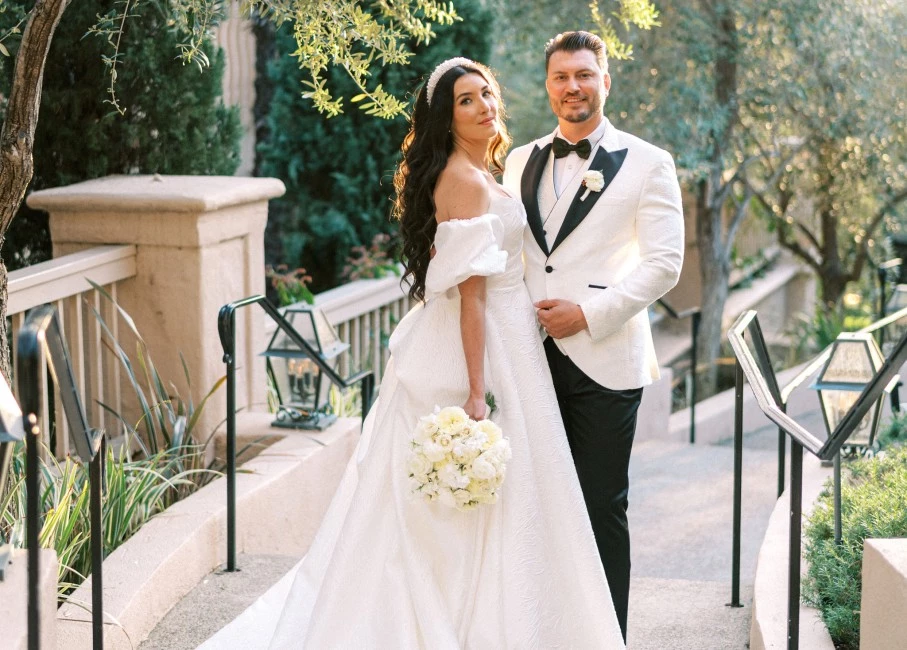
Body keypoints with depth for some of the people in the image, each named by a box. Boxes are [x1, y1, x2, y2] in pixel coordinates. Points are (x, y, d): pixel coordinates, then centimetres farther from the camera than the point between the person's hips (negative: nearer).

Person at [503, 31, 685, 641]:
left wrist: (589, 313, -15)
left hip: (603, 359, -4)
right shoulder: (521, 162, 15)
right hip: (532, 356, 4)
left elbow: (664, 263, -7)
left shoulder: (647, 164, 1)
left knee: (602, 507, 1)